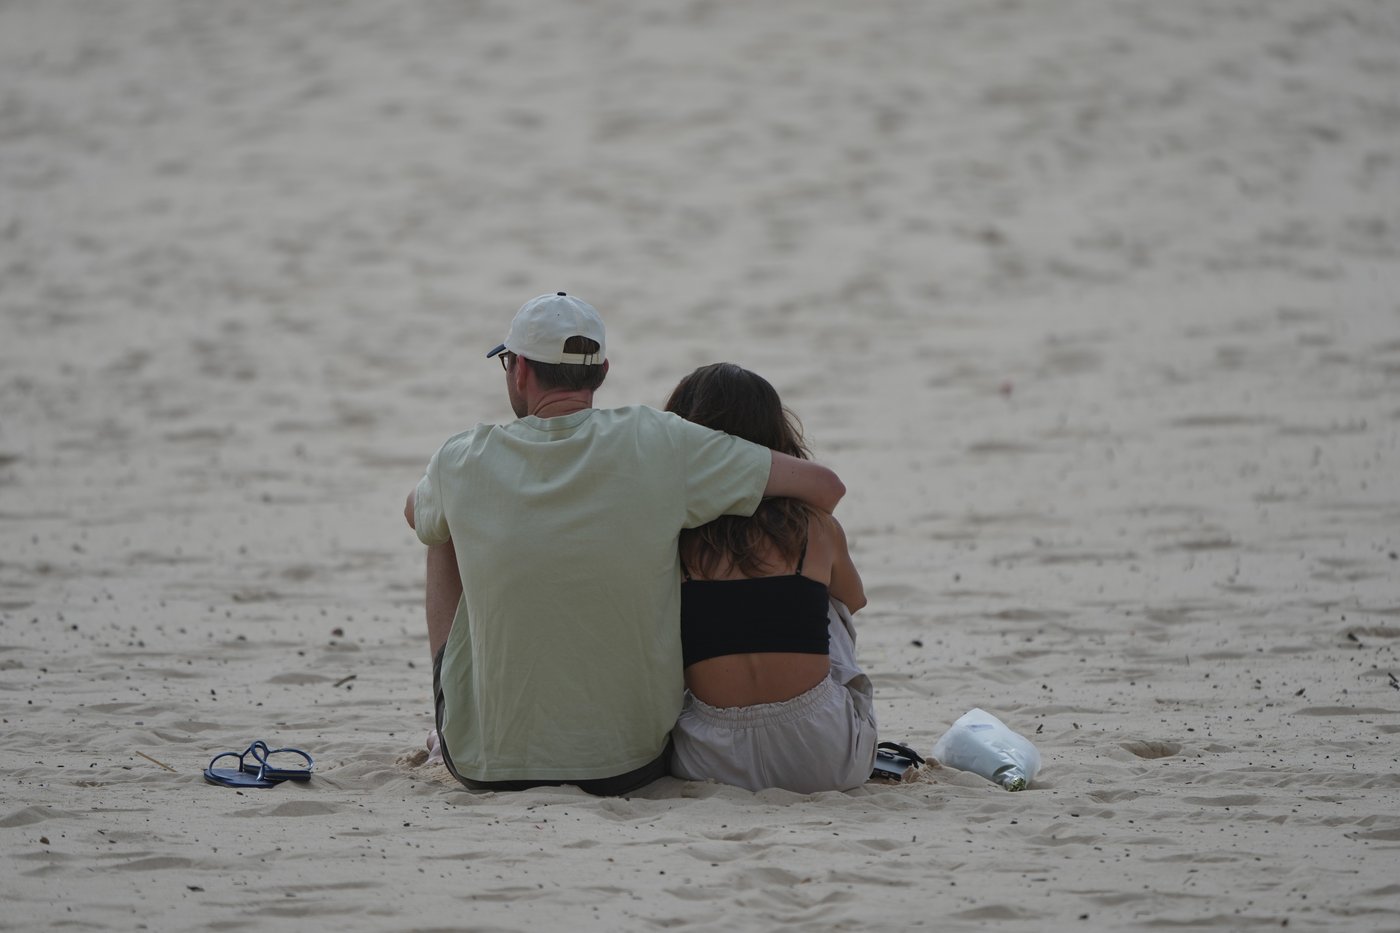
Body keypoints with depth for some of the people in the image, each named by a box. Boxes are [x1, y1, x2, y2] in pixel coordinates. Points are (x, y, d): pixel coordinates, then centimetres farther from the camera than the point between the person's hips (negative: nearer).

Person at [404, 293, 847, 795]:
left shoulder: (461, 463, -9)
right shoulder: (656, 444, -12)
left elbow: (416, 513, 18)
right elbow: (825, 487, -7)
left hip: (487, 767, 0)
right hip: (632, 766, 0)